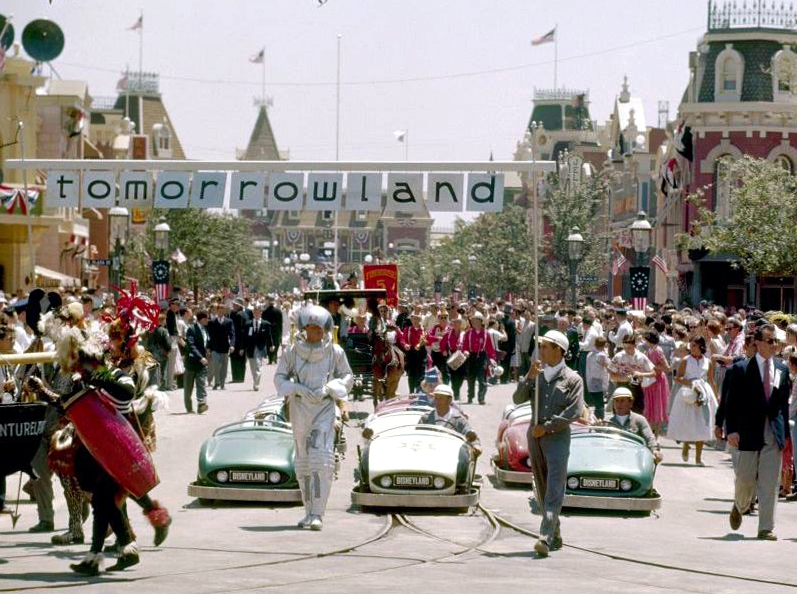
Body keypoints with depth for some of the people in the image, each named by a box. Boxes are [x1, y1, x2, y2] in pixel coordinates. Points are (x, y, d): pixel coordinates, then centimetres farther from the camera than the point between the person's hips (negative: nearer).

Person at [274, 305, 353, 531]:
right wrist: (297, 388, -11)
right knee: (303, 461, 8)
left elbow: (347, 376, 10)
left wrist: (329, 388, -8)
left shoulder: (335, 352, 0)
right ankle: (309, 511, 19)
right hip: (300, 408, 2)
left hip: (325, 408, -2)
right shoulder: (292, 351, 1)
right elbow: (279, 377, 6)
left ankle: (318, 514, -16)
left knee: (322, 460, -14)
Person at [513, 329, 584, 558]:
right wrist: (529, 378, -9)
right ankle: (555, 536, 19)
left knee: (554, 489, -15)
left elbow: (575, 411, -10)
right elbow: (518, 399, 6)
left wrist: (546, 427, -13)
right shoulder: (538, 375, 15)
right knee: (541, 489, 9)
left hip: (557, 437, -6)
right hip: (535, 436, 6)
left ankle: (546, 538, -25)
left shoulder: (572, 379, 0)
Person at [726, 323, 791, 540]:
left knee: (770, 482, -1)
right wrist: (732, 429, -11)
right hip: (749, 431, -2)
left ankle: (766, 528, 2)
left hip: (774, 433, 2)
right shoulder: (742, 368, -2)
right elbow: (732, 401, -3)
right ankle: (739, 506, 38)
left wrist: (784, 432, 7)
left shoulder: (782, 369, 8)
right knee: (745, 478, 7)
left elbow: (785, 402, 11)